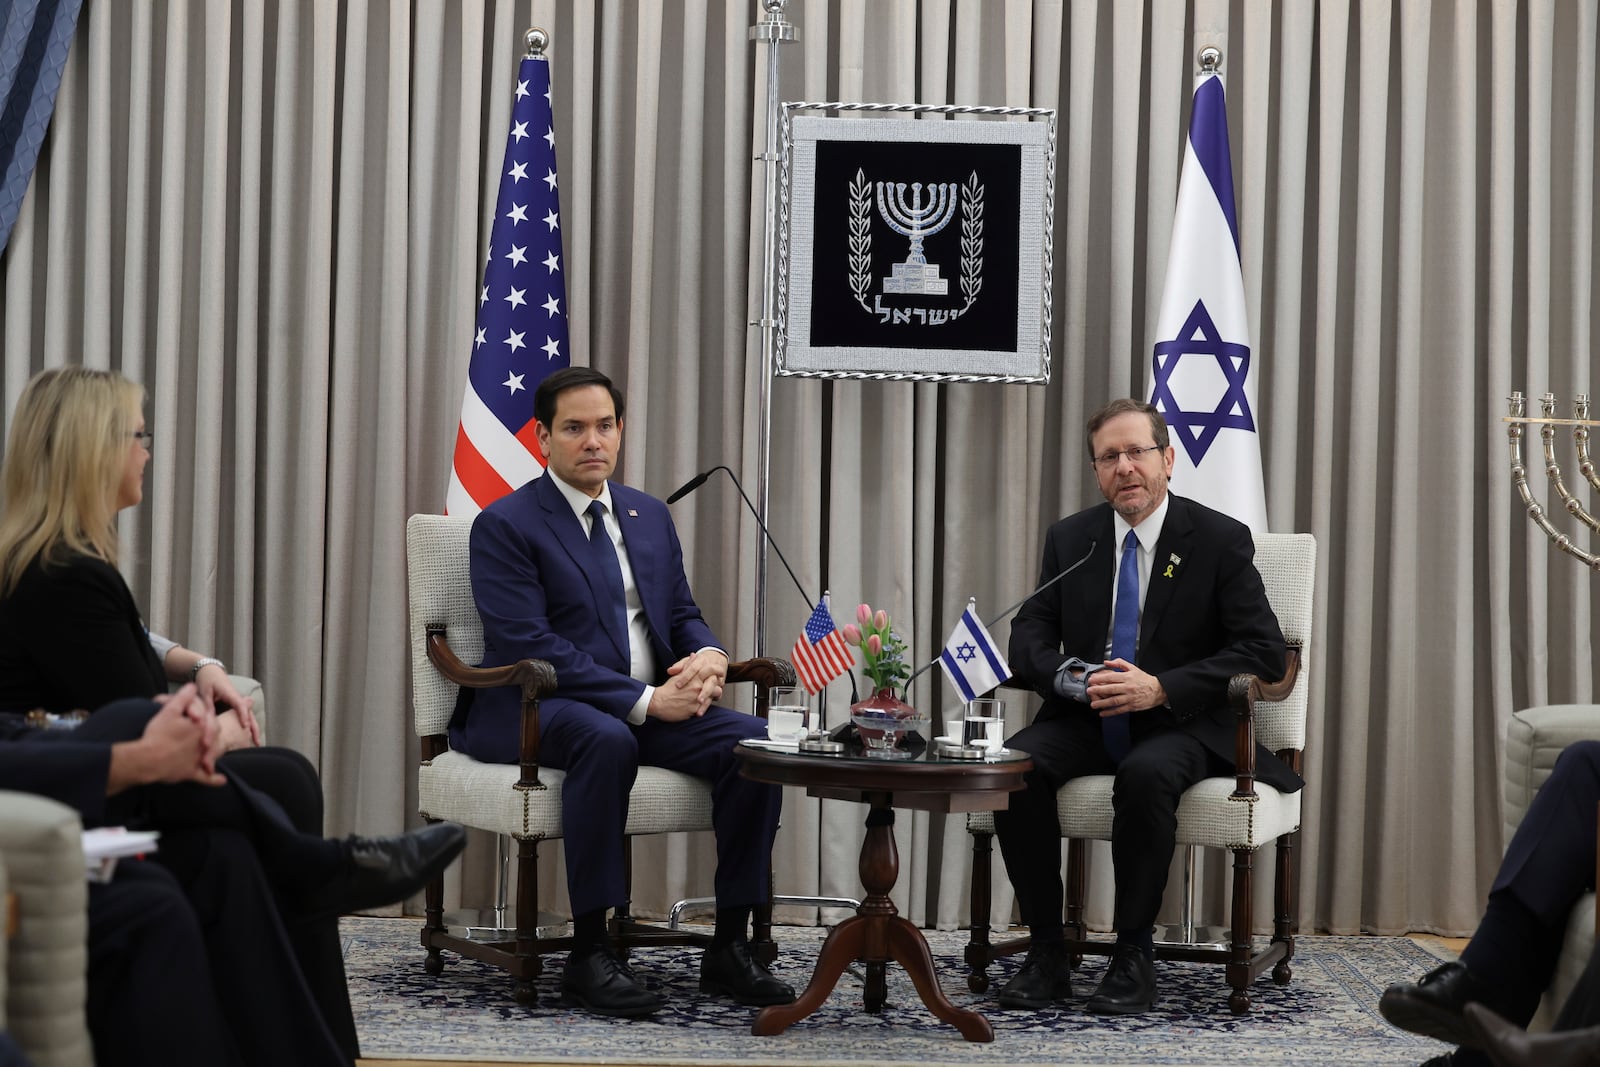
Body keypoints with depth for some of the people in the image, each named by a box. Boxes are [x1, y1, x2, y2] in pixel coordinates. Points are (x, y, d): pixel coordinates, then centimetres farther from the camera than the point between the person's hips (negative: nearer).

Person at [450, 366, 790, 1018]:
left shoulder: (649, 516, 17)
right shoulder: (505, 525, -5)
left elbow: (682, 615, 18)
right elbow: (529, 645, -16)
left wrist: (707, 656, -9)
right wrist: (644, 700, -22)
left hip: (649, 705, 6)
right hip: (533, 712, -6)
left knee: (750, 740, -20)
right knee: (607, 741, -39)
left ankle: (729, 948, -13)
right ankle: (588, 954, -32)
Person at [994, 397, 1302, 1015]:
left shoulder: (1220, 541, -2)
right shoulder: (1070, 539, 10)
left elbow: (1264, 653, -7)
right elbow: (1028, 637, 8)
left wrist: (1161, 689, -19)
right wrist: (1072, 679, -16)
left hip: (1179, 722, -3)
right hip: (1084, 718, 4)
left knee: (1146, 774, -37)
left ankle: (1134, 956, -22)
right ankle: (1046, 952, -17)